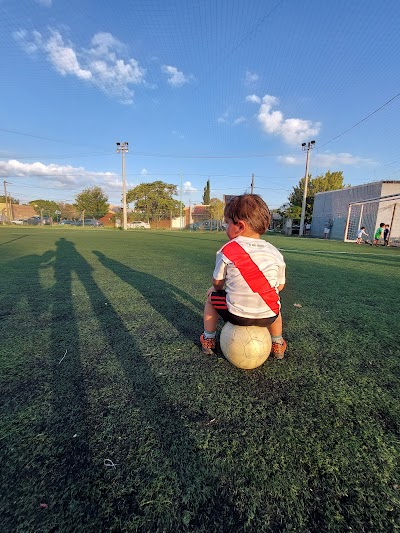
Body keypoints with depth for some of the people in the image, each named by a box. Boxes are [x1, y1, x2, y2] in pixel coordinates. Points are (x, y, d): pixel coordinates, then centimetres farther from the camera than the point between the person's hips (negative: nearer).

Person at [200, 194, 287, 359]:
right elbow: (280, 286, 8)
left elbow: (217, 284, -1)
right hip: (268, 316, 3)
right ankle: (278, 344, 45)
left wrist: (215, 289, 22)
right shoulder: (275, 253, 1)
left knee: (211, 295, 25)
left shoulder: (227, 250, -9)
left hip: (236, 315, -3)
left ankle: (208, 340, 35)